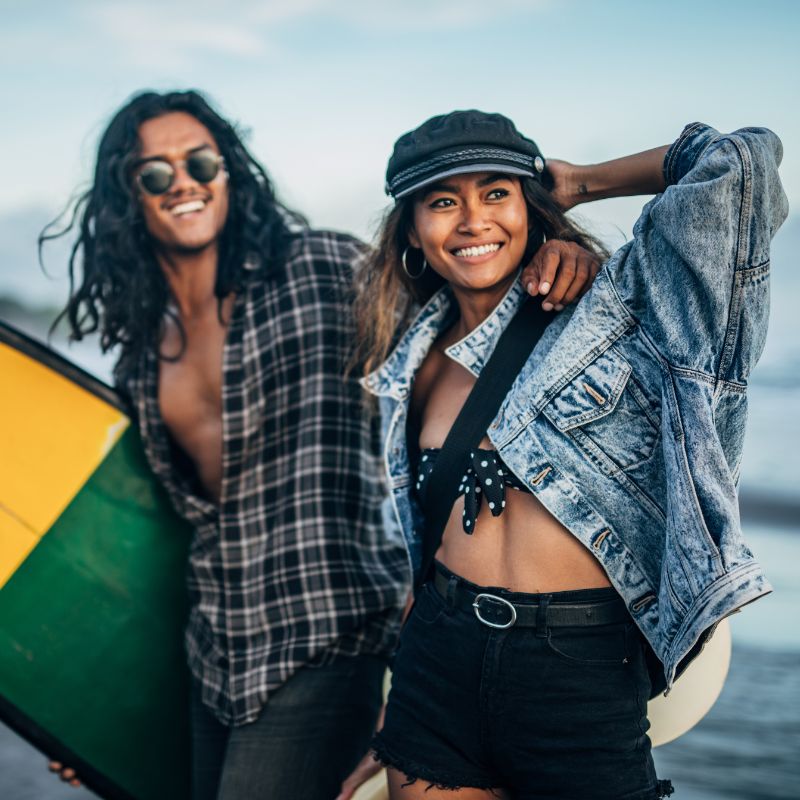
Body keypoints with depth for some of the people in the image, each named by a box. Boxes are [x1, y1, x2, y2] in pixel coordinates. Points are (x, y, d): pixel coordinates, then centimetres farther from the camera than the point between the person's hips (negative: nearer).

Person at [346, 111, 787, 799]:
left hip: (582, 679, -4)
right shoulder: (417, 368, 9)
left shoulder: (606, 315, -4)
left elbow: (739, 162, -12)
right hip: (438, 667, 4)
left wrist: (577, 186, 1)